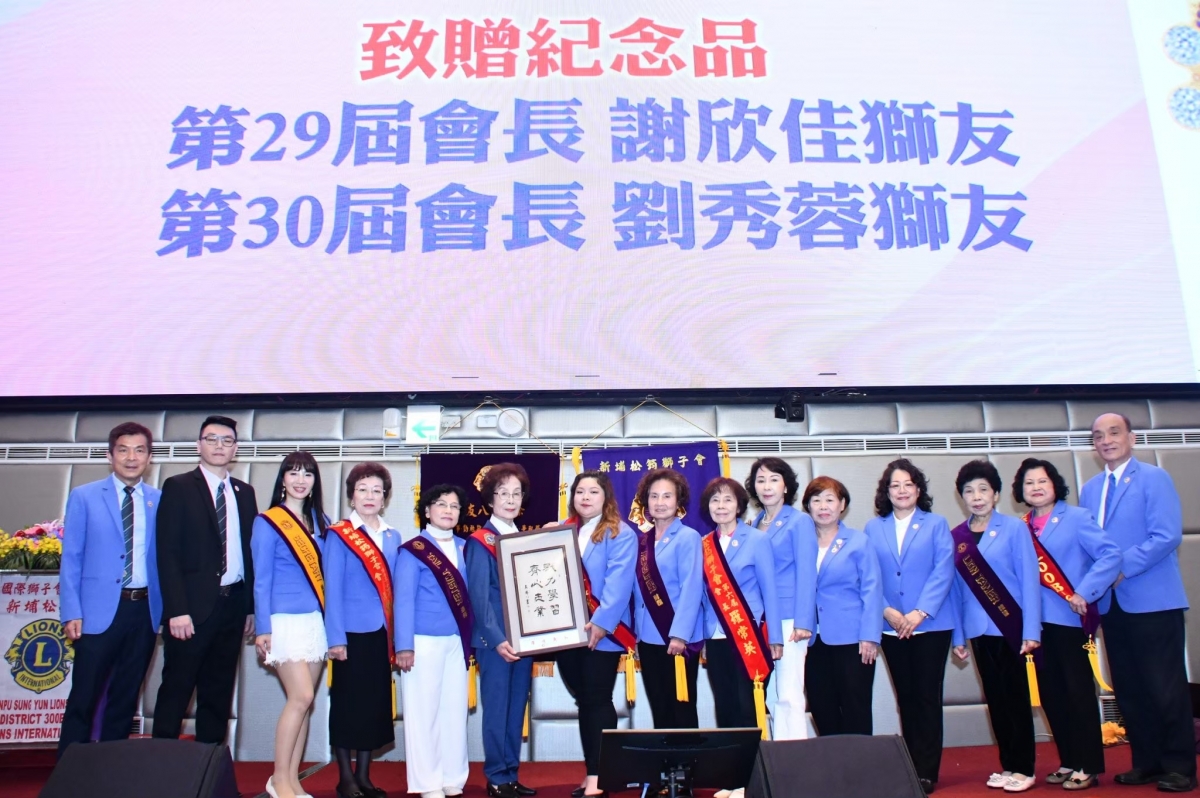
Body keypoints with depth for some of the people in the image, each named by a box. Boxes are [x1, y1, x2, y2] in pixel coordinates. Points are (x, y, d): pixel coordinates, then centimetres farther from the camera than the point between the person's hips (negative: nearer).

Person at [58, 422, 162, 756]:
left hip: (145, 611, 3)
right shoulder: (84, 497, 1)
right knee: (84, 698, 3)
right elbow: (70, 558, -1)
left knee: (126, 697, 12)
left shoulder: (159, 501, 7)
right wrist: (71, 613, -8)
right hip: (99, 610, -2)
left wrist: (168, 609, 0)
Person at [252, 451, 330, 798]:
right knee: (302, 696, -11)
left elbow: (327, 573, 11)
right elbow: (262, 580, -4)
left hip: (316, 620, 5)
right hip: (285, 621, -5)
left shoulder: (321, 521, 10)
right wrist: (262, 628, -9)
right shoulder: (267, 522, -3)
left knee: (302, 701, 7)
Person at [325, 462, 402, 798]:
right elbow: (332, 588, -8)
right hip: (352, 633, -5)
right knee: (347, 702, 4)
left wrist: (399, 635, 6)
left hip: (382, 633, 5)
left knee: (377, 703, 9)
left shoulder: (393, 537, 10)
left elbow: (396, 588, 11)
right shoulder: (338, 535, -4)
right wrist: (335, 637, -13)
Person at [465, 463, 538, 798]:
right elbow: (479, 596, -12)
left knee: (517, 708, 11)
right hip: (494, 639, -6)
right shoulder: (479, 541, -6)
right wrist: (498, 639, -19)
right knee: (496, 708, 0)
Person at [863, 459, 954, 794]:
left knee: (927, 697, 1)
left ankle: (926, 772, 7)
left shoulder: (936, 524, 1)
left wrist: (920, 612, -15)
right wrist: (887, 611, -12)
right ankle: (909, 767, 17)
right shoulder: (873, 528, 6)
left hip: (931, 625, -2)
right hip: (891, 627, 2)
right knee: (906, 699, 9)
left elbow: (943, 571, -7)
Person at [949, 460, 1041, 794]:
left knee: (1016, 696, 2)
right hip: (979, 629, 4)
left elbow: (1029, 577, -7)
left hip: (1010, 624, -3)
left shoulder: (1013, 527, -5)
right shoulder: (956, 537, 5)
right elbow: (956, 588, 7)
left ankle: (1023, 768, 12)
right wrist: (958, 636, 7)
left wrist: (1031, 629, -12)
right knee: (995, 699, 10)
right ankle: (1007, 765, 21)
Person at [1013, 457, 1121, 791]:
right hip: (1039, 621, 5)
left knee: (1078, 691, 0)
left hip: (1069, 618, -5)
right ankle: (1068, 761, 22)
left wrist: (1084, 593, -20)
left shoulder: (1076, 518, -6)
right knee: (1050, 694, 10)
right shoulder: (1021, 527, 8)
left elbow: (1110, 555, -16)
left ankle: (1089, 766, 11)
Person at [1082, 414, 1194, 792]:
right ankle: (1146, 762, 21)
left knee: (1166, 687, 0)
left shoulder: (1154, 478, -5)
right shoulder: (1090, 489, 14)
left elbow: (1167, 535, -16)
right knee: (1128, 689, 11)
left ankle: (1179, 768, 12)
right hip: (1111, 602, 6)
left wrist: (1123, 567, -18)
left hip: (1151, 599, -6)